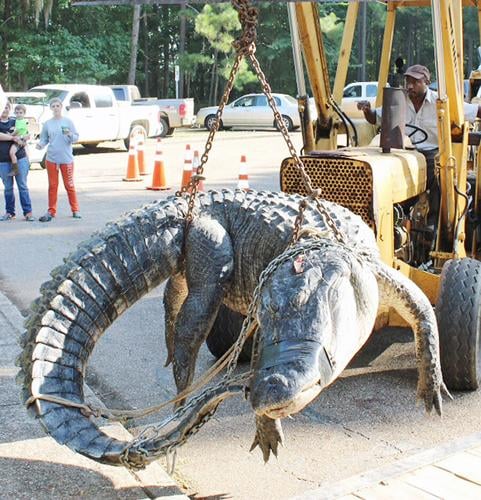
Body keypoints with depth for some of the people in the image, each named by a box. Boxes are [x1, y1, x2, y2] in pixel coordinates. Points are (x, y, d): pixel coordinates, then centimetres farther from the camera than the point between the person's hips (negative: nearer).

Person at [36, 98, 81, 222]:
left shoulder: (68, 121, 0)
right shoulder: (47, 123, 5)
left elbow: (76, 137, -1)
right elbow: (44, 139, 6)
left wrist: (70, 135, -21)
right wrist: (40, 144, -14)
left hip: (66, 159, -2)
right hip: (51, 159, 2)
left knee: (69, 185, 3)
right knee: (52, 186, 7)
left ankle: (75, 210, 12)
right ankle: (51, 212, 13)